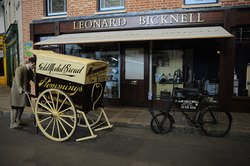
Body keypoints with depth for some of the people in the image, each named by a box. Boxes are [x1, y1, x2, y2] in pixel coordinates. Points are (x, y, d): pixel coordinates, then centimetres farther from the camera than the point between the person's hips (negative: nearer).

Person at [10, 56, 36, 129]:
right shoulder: (20, 69, -17)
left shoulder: (30, 71, 7)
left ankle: (18, 120, 30)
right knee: (15, 106, -2)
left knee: (22, 106, 15)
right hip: (17, 91, -8)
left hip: (25, 91, 8)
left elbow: (34, 79, 7)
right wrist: (20, 88, -44)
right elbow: (18, 79, -30)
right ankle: (13, 123, 6)